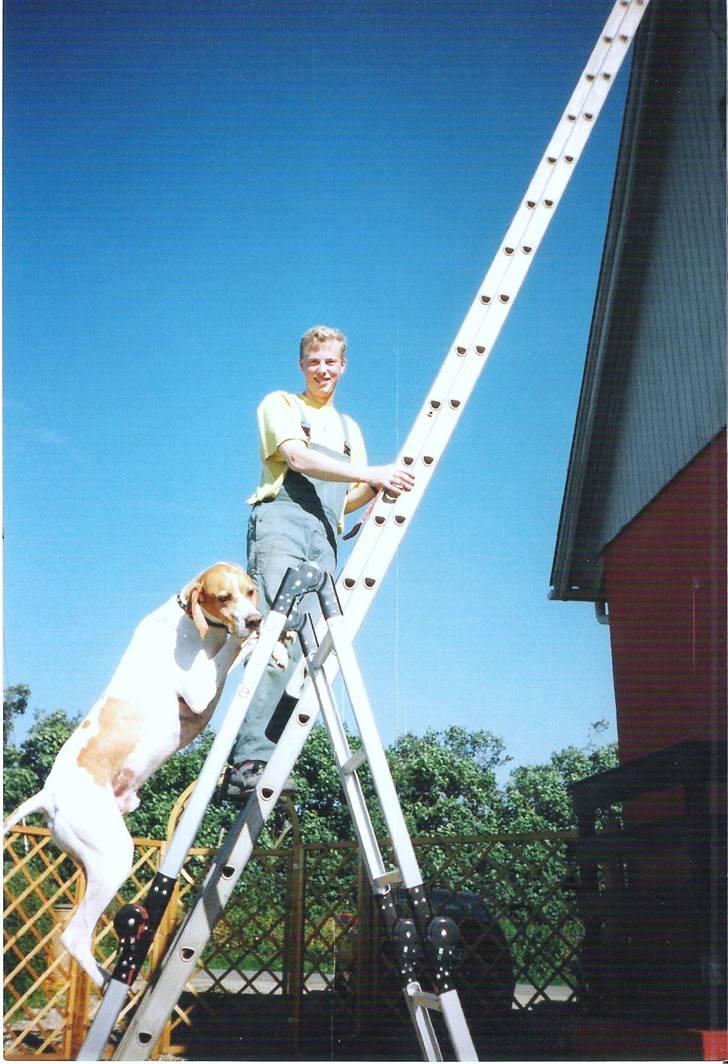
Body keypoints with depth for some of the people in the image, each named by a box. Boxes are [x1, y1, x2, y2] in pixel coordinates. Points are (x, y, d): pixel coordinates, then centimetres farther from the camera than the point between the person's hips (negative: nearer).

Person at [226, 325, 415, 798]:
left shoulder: (349, 428, 32)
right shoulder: (280, 404, 15)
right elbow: (298, 457, -4)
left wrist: (379, 485, 3)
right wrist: (369, 473, -12)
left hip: (324, 537, 5)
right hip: (282, 519, -5)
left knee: (309, 649, -10)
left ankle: (271, 763, -13)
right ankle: (251, 759, -27)